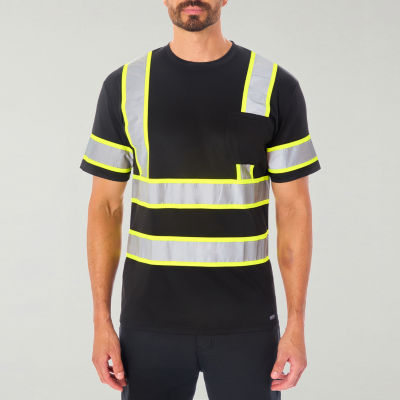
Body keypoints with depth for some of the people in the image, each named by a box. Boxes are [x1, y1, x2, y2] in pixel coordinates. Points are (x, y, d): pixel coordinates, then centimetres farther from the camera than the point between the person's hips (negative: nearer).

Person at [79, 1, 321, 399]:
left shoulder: (276, 87, -3)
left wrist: (297, 325, -7)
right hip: (151, 321, 1)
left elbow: (294, 209, -2)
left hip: (245, 323, 0)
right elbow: (105, 207, 2)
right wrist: (101, 322, -3)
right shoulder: (124, 86, 0)